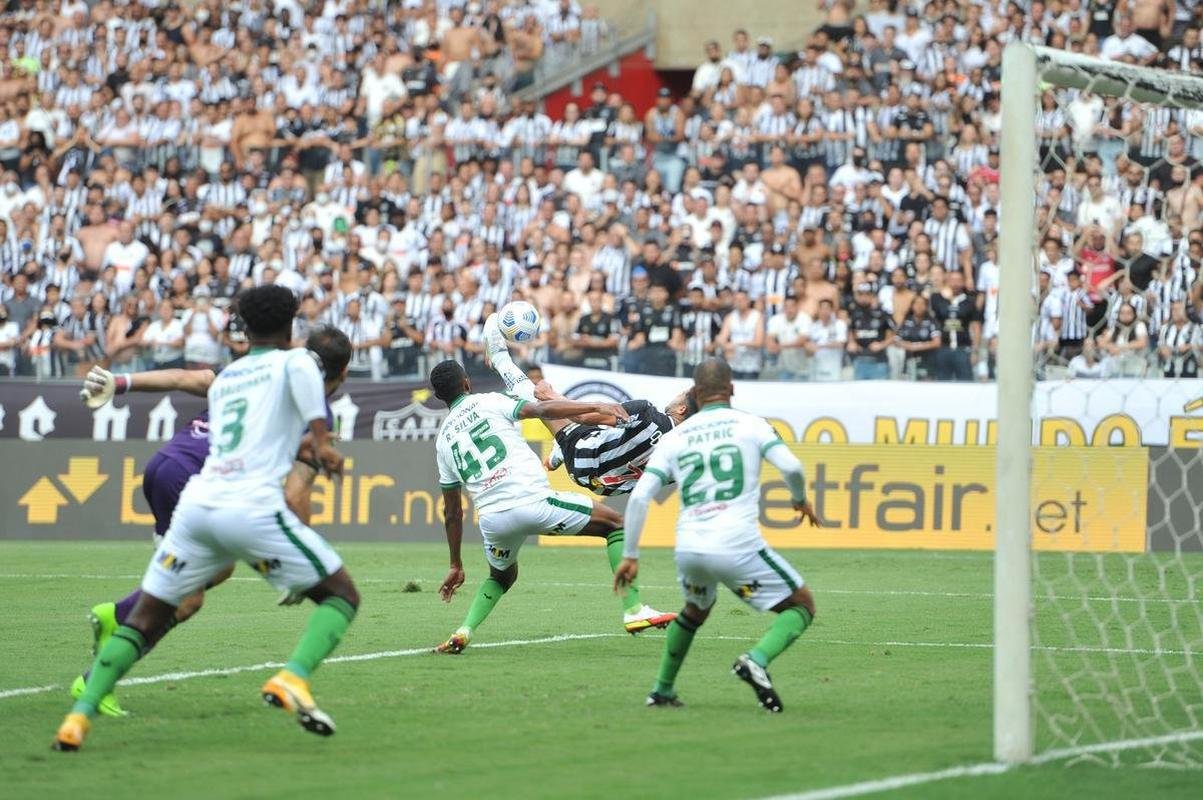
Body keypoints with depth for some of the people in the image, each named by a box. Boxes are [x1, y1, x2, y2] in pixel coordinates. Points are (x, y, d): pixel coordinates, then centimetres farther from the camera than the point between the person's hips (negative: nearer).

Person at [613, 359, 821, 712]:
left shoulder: (674, 438, 13)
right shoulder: (749, 424, 6)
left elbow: (639, 497, 5)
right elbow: (791, 467, -7)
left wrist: (630, 556, 11)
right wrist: (800, 500, 15)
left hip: (688, 549, 4)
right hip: (738, 547, -4)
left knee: (695, 610, 35)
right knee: (802, 605, 10)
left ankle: (662, 690, 35)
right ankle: (757, 659, -15)